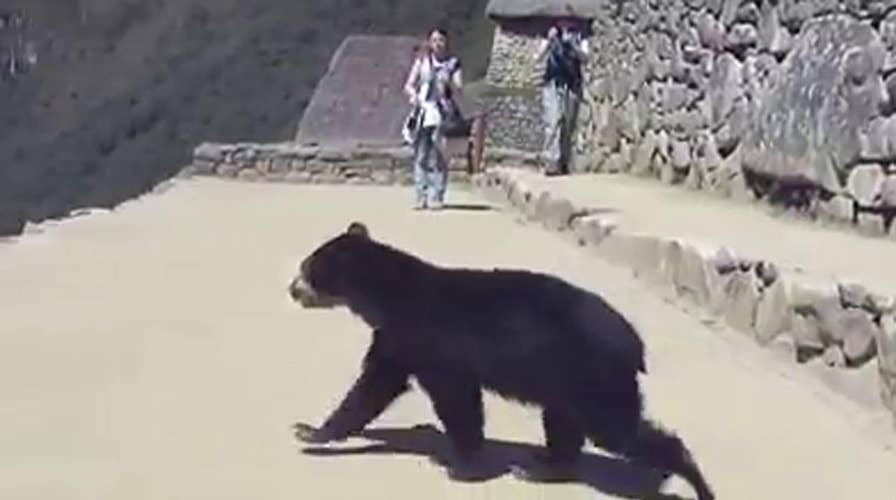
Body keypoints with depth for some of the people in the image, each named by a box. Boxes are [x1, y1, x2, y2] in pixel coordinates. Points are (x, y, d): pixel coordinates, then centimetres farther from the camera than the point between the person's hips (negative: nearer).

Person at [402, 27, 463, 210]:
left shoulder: (453, 63, 7)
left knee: (438, 156, -6)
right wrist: (413, 94, -11)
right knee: (420, 156, -2)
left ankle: (436, 197, -1)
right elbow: (409, 85, 9)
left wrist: (449, 82, -18)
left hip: (443, 113, -2)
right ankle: (421, 197, 2)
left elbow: (458, 90, 1)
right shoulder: (422, 61, 11)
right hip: (423, 111, 2)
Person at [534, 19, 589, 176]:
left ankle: (563, 163, 10)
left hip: (572, 86, 2)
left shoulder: (580, 39, 9)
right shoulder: (553, 38, 5)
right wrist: (549, 40, -17)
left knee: (568, 127, 4)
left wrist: (571, 43, -23)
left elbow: (584, 57, -8)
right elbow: (538, 58, -4)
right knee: (553, 123, -14)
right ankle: (551, 163, -19)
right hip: (553, 85, -2)